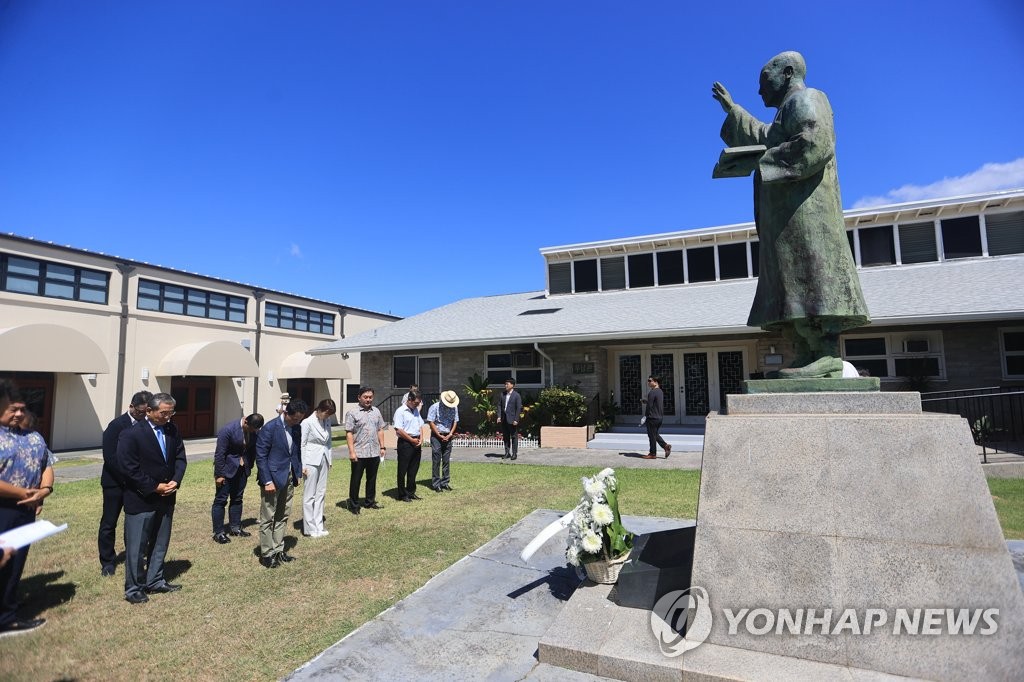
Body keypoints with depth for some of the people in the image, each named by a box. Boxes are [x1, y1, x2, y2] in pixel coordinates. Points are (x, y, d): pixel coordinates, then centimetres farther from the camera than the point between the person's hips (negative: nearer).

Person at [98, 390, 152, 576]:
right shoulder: (117, 425, -10)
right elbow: (110, 457, -13)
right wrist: (126, 479, -15)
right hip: (116, 483, -3)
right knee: (109, 524, 7)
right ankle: (107, 562, 21)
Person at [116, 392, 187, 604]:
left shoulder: (172, 430, 2)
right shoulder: (131, 434, -14)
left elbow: (180, 457, 6)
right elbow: (127, 467, -16)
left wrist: (175, 481, -10)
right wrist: (154, 487, -16)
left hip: (166, 498, 6)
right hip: (141, 500, -5)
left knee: (160, 544, 17)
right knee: (136, 547, 5)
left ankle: (155, 581, 31)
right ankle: (133, 589, 20)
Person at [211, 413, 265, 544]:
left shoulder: (255, 431, -7)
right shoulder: (228, 429, -22)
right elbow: (220, 453, -18)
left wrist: (249, 467, 6)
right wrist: (219, 474, -16)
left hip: (242, 469, 5)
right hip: (227, 469, -5)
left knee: (237, 499, 14)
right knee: (221, 500, 2)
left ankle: (235, 528, 26)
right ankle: (218, 532, 10)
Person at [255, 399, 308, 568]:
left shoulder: (297, 427, 3)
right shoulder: (270, 428, -16)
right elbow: (261, 456, -14)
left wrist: (298, 473, 7)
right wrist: (267, 481, -17)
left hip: (289, 478, 7)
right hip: (272, 478, -6)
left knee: (282, 517, 14)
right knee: (268, 518, 4)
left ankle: (278, 550, 25)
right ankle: (267, 554, 15)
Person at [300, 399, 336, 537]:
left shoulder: (327, 421, 5)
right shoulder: (307, 422, -12)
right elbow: (301, 445, -10)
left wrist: (329, 461, 12)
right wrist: (303, 466, -11)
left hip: (323, 461, 6)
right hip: (311, 462, -6)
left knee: (321, 494, 10)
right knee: (309, 495, 2)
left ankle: (318, 526, 18)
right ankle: (310, 528, 10)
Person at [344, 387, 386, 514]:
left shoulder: (376, 411, 11)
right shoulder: (352, 413, -6)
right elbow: (349, 433, -9)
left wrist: (382, 447, 10)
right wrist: (351, 451, -15)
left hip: (374, 453, 5)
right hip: (359, 453, -5)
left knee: (372, 479, 14)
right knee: (356, 480, 5)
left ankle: (370, 502, 27)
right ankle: (353, 505, 16)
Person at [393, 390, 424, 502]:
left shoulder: (416, 410, 13)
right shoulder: (400, 411, -11)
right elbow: (399, 430, -17)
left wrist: (421, 439, 2)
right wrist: (412, 440, -13)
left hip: (416, 442, 8)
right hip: (405, 443, -8)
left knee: (413, 470, 14)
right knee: (402, 470, 2)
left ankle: (411, 492, 26)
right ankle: (402, 495, 12)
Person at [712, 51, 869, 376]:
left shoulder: (805, 99, 0)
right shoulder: (792, 110, 29)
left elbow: (816, 143, -17)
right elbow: (764, 139, 46)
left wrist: (764, 162, -12)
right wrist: (732, 111, 44)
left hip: (804, 210, -10)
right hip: (790, 215, 10)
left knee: (809, 277, -18)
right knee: (794, 285, 0)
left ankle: (827, 353, -22)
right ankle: (807, 357, -3)